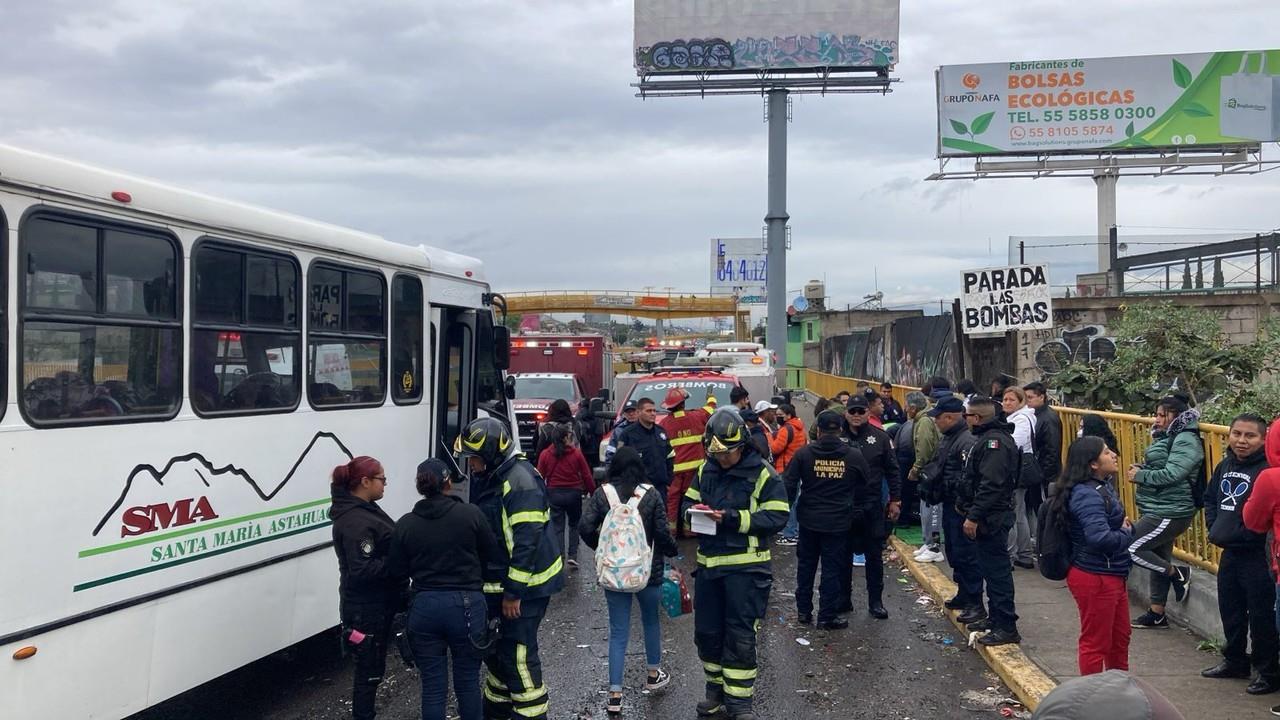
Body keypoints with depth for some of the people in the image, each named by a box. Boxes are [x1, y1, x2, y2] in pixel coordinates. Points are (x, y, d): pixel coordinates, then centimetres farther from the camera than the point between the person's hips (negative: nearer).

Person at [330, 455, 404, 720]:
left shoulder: (364, 510, 9)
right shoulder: (355, 522, -23)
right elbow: (362, 570, -28)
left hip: (376, 605, 10)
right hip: (366, 609, -10)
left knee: (371, 667, 20)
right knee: (370, 669, 2)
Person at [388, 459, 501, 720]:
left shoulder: (405, 525, -2)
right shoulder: (470, 514, -8)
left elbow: (397, 570, 3)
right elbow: (492, 554, 1)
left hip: (424, 607, 1)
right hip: (466, 604, -1)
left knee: (433, 686, 9)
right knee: (467, 681, 14)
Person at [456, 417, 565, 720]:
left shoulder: (520, 482, -23)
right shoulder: (488, 479, 9)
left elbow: (526, 542, -26)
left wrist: (514, 592, -23)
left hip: (525, 582, -10)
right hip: (497, 582, 10)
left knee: (517, 654, -6)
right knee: (492, 646, 19)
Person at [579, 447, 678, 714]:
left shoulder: (602, 494, -6)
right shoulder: (651, 494, -9)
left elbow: (586, 527, -11)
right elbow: (662, 533, -11)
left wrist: (601, 547, 7)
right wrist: (673, 551, 8)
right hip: (648, 569, 0)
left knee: (618, 631, 6)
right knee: (651, 620, 23)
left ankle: (615, 695, 3)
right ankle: (654, 675, 39)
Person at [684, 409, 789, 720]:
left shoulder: (762, 473, -10)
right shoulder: (706, 470, 7)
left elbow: (777, 517, -15)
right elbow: (689, 502, 14)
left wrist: (732, 518, -23)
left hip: (745, 566, -5)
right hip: (708, 563, 5)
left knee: (740, 636, 0)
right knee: (706, 632, 13)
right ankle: (716, 691, 30)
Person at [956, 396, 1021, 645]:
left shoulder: (994, 441, -18)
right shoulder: (988, 438, 16)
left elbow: (991, 485, -26)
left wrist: (973, 516, -25)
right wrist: (963, 503, 22)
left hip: (992, 519, -11)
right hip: (987, 517, 11)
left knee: (997, 569, -7)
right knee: (991, 568, 17)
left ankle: (1007, 627, -3)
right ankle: (995, 618, 28)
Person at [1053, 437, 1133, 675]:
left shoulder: (1103, 486, 8)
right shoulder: (1086, 495, -23)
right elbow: (1100, 537, -33)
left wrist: (1126, 527, -5)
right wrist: (1127, 533, -14)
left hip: (1113, 575, 10)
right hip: (1095, 578, -10)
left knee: (1120, 636, 23)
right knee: (1096, 642, 3)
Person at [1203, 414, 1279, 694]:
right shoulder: (1225, 465, 9)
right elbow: (1210, 499, 23)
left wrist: (1245, 533, -19)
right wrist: (1213, 525, 9)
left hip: (1257, 555, -8)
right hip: (1229, 552, 8)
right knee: (1230, 609, 20)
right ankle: (1234, 661, 36)